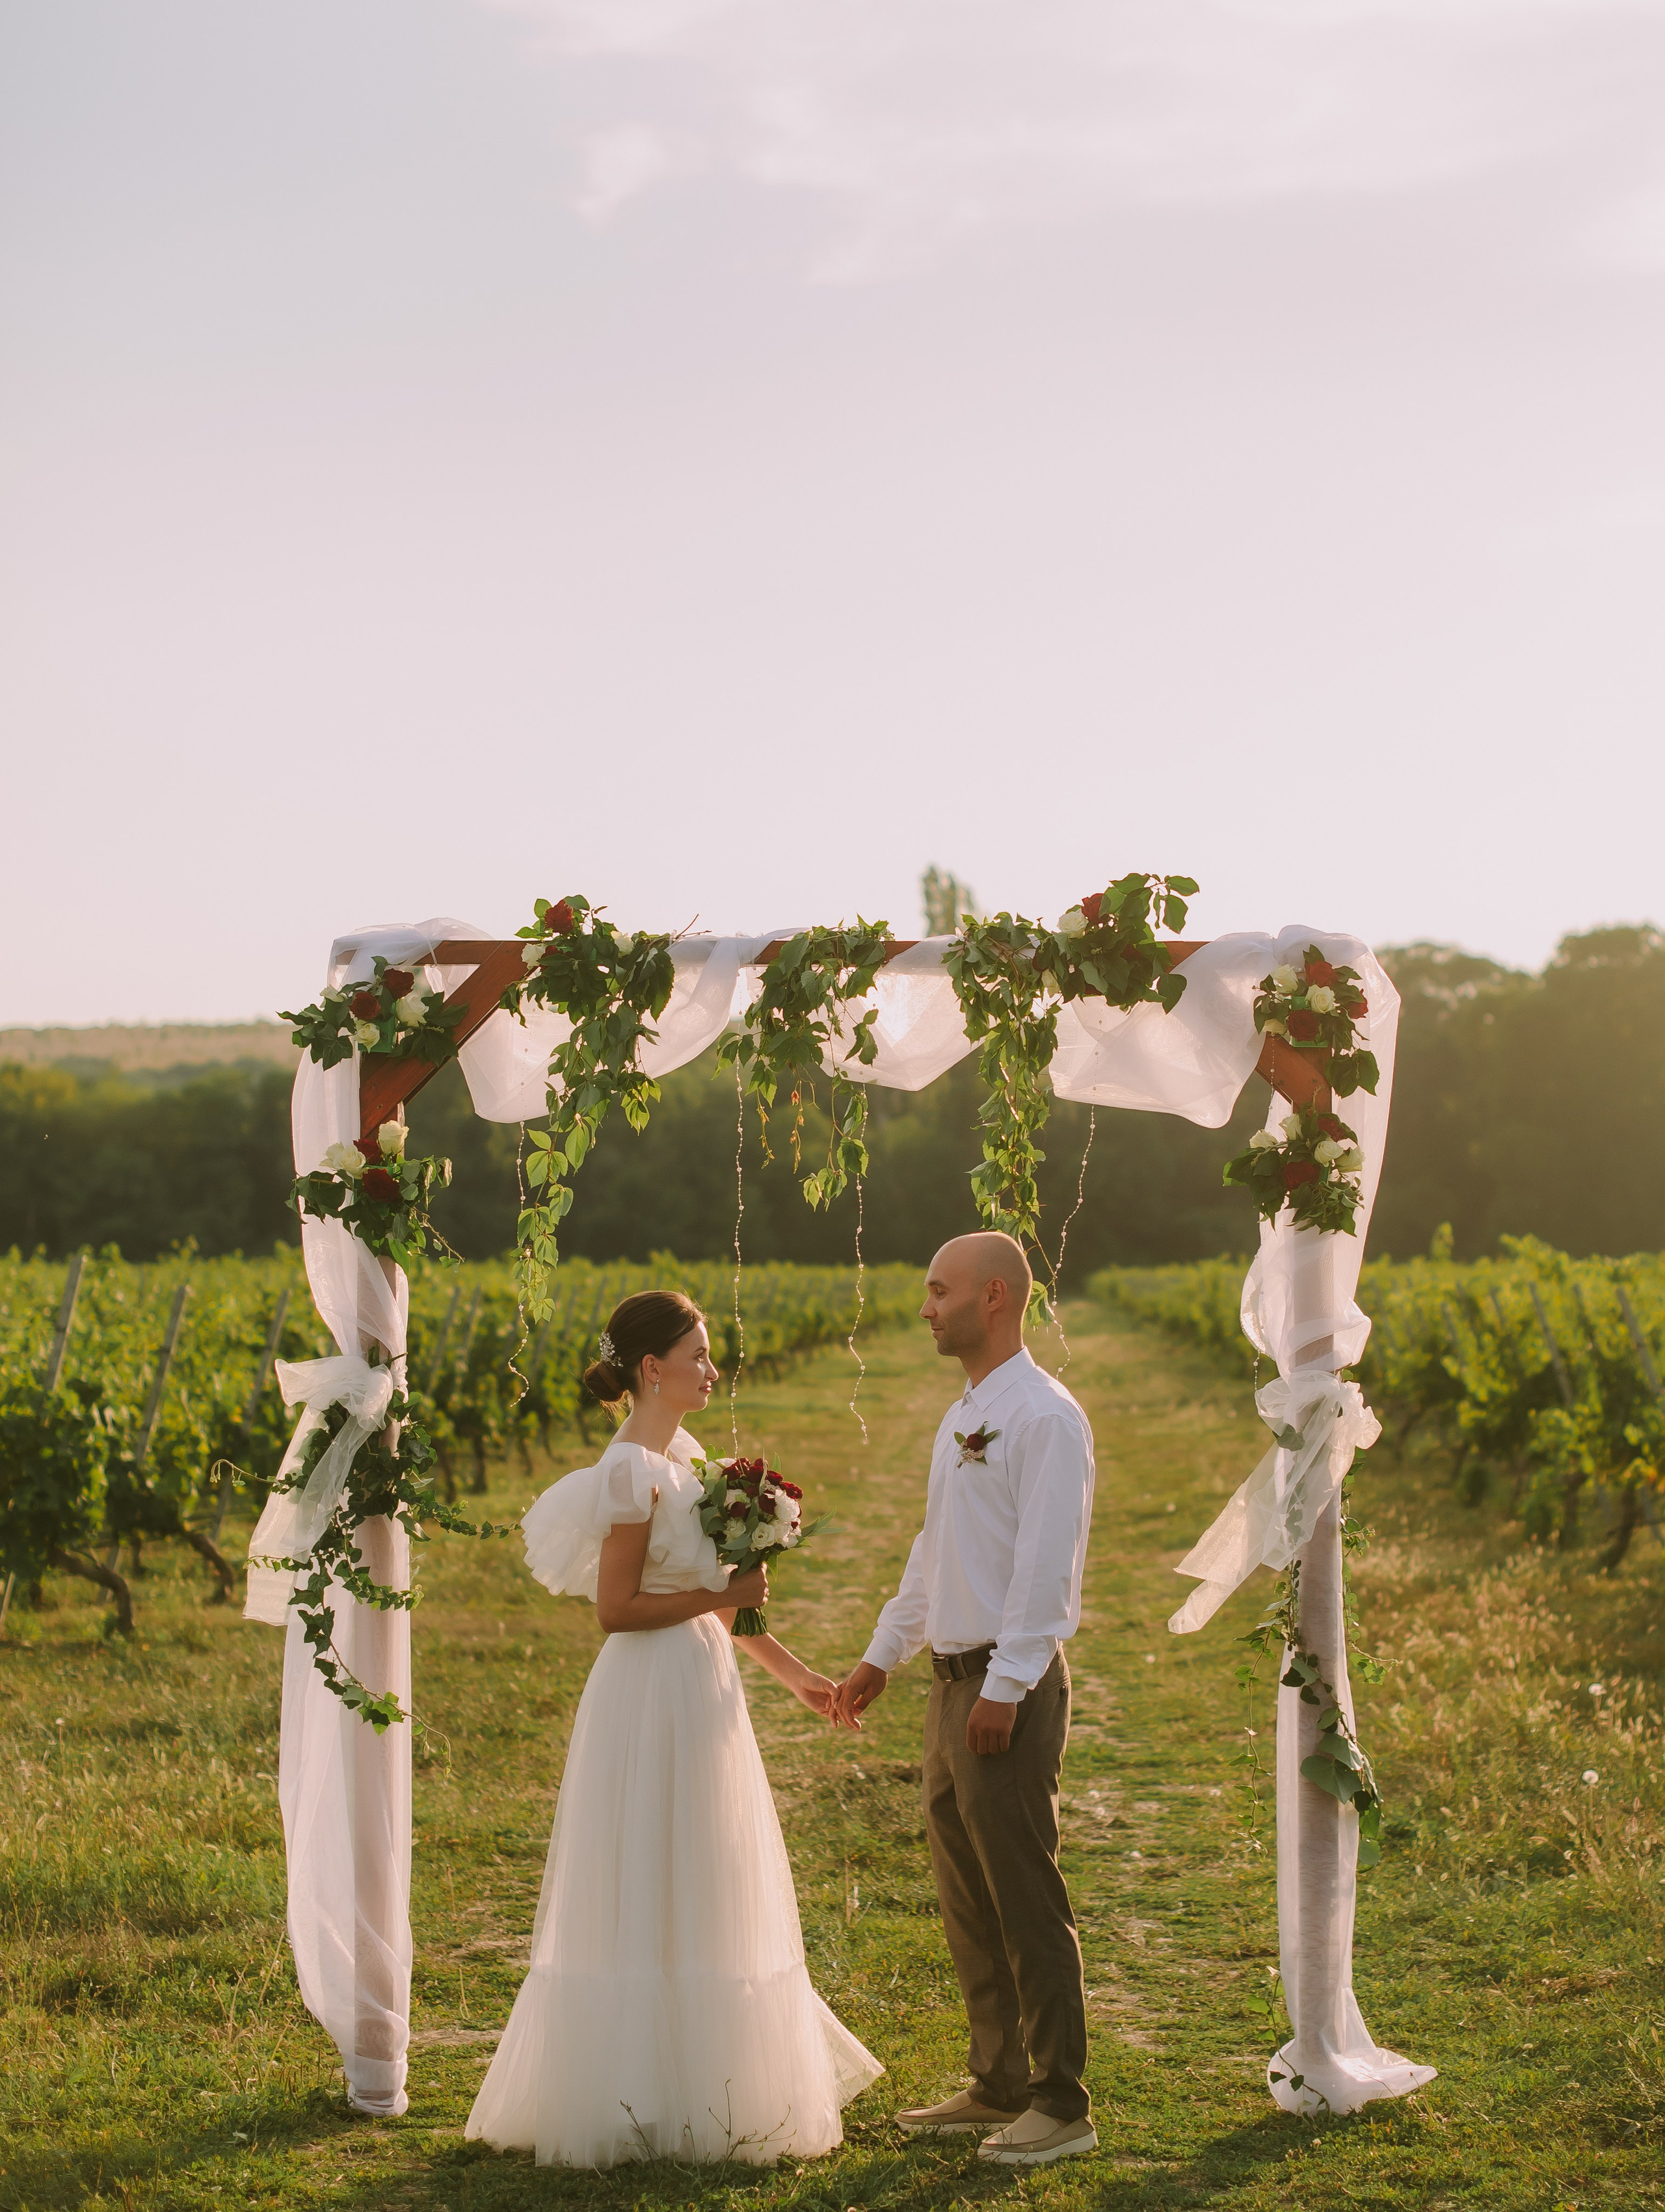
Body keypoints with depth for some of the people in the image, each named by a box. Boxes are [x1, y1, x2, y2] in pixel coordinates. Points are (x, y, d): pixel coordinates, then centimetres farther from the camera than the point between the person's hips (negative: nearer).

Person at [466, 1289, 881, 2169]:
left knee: (705, 1898, 15)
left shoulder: (677, 1456, 11)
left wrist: (788, 1668, 20)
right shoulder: (634, 1472, -17)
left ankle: (698, 2085, 24)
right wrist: (719, 1599, -16)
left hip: (700, 1687, 9)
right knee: (650, 1905, -1)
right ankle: (642, 2103, 8)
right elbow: (616, 1608, -19)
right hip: (655, 1696, -9)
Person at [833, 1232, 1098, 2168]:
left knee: (1027, 1902, -5)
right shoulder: (963, 1418, 17)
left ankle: (1061, 2105, 2)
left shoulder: (1044, 1417, -13)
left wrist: (1005, 1688, -21)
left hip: (1010, 1689, -10)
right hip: (954, 1683, 10)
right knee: (968, 1905, 14)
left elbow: (1047, 1565, -19)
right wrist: (883, 1655, 26)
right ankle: (999, 2086, 23)